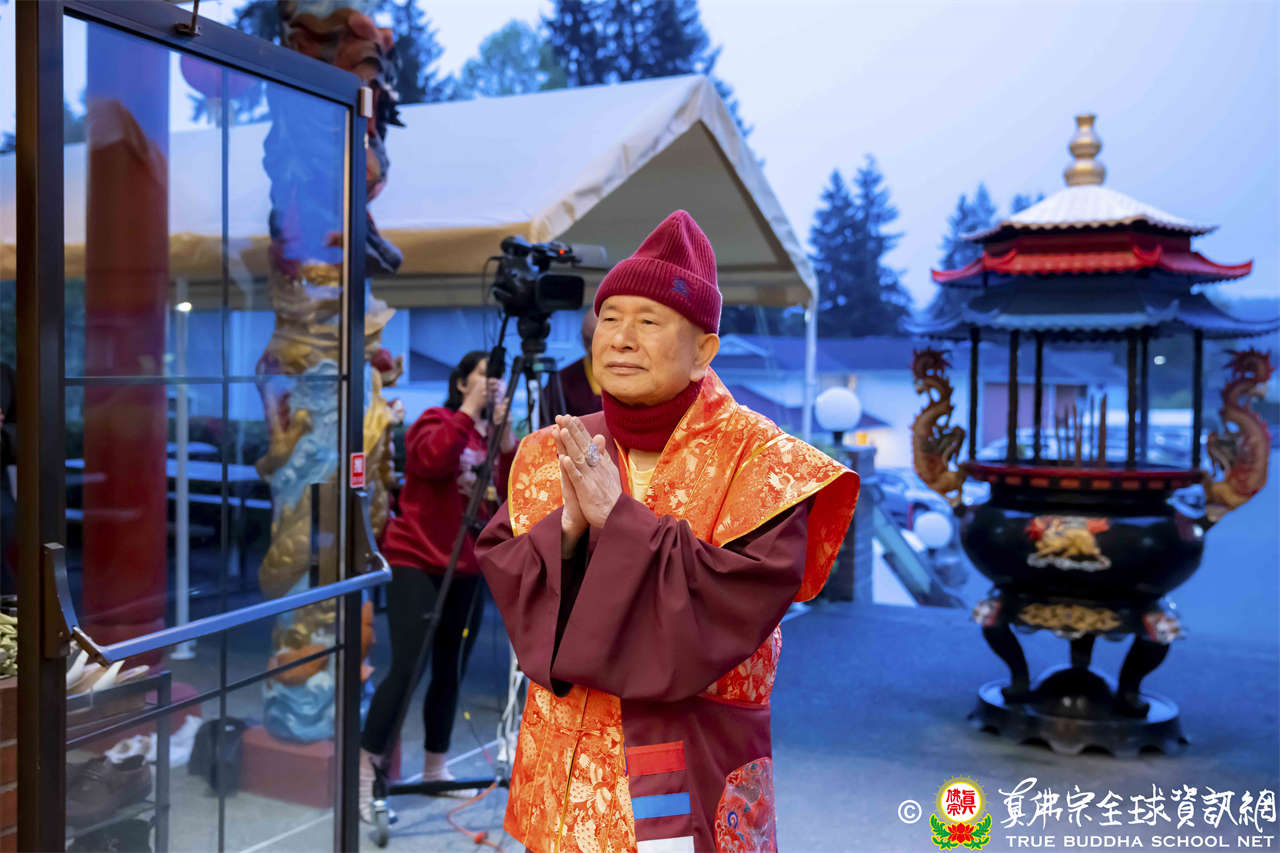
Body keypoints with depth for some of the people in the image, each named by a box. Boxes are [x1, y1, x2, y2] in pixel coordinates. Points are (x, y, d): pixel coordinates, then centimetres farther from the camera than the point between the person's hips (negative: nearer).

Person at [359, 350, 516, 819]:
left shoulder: (493, 437, 12)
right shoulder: (437, 420, -3)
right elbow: (430, 459, -26)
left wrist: (505, 440, -10)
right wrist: (468, 412, -20)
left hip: (467, 572, 6)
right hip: (417, 564, -6)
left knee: (451, 673, 10)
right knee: (406, 668, -12)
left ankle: (435, 769, 22)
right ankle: (365, 774, -2)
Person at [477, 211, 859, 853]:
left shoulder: (758, 461, -12)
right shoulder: (552, 453, 2)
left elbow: (739, 599, -23)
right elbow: (499, 574, -3)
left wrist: (617, 515, -25)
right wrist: (567, 527, -21)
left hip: (694, 767, -4)